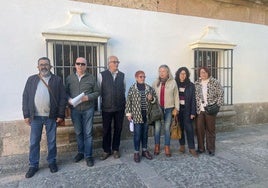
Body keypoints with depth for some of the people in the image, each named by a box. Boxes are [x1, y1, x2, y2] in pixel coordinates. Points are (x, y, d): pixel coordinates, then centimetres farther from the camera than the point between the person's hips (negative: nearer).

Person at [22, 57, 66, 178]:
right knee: (34, 142, 9)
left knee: (51, 141, 9)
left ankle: (52, 162, 25)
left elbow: (62, 98, -2)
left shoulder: (57, 80, 2)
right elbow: (25, 97, 6)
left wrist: (60, 115, -6)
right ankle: (33, 165, 23)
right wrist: (26, 115, -1)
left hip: (51, 116, -1)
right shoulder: (31, 80, 7)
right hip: (35, 116, 2)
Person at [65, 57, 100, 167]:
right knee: (78, 132, 12)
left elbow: (97, 92, 2)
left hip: (88, 109, -2)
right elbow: (66, 92, 10)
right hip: (75, 109, 2)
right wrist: (69, 99, -10)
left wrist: (87, 97, -14)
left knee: (88, 133, 2)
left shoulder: (91, 78, 2)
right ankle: (81, 152, 30)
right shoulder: (69, 78, 8)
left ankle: (88, 155, 13)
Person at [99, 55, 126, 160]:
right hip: (107, 107, -2)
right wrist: (105, 99, 2)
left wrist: (120, 99, 9)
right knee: (106, 130, 7)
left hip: (120, 107, 2)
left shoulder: (122, 75, 6)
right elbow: (99, 90, 1)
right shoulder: (102, 75, -2)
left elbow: (124, 90, 12)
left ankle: (115, 149, 27)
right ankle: (106, 150, 24)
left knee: (118, 129, 10)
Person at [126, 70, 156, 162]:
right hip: (137, 115, -3)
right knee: (137, 134, 2)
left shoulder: (149, 88, 5)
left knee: (145, 133, 14)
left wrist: (151, 98, -9)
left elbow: (155, 98, 14)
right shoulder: (132, 88, -4)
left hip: (146, 114, 4)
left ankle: (145, 150, 28)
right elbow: (128, 101, -4)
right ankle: (136, 152, 16)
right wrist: (128, 113, -7)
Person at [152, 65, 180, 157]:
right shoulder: (155, 82, 3)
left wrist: (176, 108, -1)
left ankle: (167, 148, 17)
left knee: (167, 128, 5)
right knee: (157, 128, 5)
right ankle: (157, 146, 22)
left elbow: (176, 96, 2)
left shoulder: (173, 82, -1)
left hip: (168, 109, -1)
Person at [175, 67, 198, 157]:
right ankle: (182, 145, 24)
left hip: (187, 110, -1)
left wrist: (193, 112, -7)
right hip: (178, 109, 1)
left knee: (189, 128, -3)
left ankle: (192, 148, 7)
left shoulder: (191, 85, 1)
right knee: (180, 128, 9)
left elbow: (193, 99, -1)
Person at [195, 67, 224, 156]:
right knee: (199, 129, 4)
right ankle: (201, 148, 19)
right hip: (199, 110, 2)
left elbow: (220, 94, -1)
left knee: (210, 129, 6)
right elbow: (193, 96, 10)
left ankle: (211, 149, 19)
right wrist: (195, 109, 4)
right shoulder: (196, 84, 8)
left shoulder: (215, 82, 0)